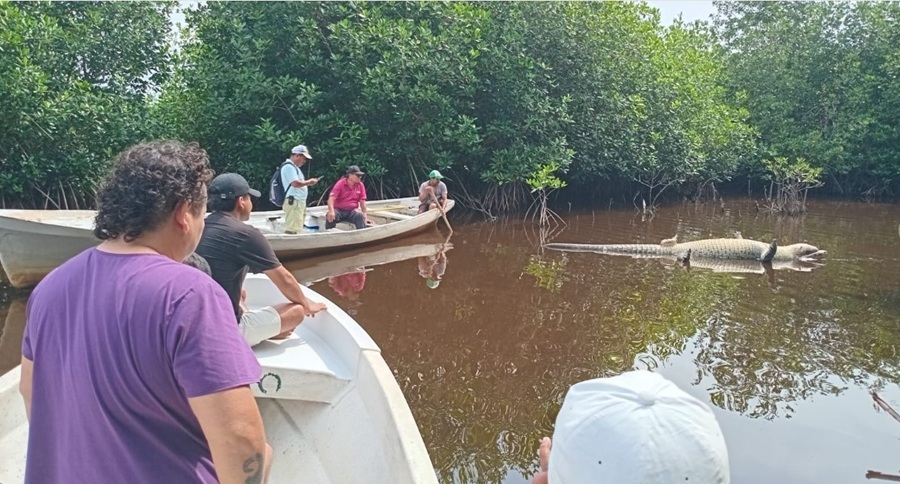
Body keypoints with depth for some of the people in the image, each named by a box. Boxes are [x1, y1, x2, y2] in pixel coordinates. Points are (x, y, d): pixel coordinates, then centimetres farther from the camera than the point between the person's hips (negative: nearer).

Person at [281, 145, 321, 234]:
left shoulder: (293, 166, 22)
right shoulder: (289, 166, -11)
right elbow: (295, 183, -21)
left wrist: (308, 182, 13)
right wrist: (308, 182, -8)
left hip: (299, 201, 11)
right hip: (294, 201, -11)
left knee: (296, 230, 10)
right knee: (292, 230, -15)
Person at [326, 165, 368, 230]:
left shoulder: (360, 185, 3)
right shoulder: (340, 184, -6)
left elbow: (362, 202, 5)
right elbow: (331, 198, -15)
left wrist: (365, 216, -2)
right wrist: (331, 211, -33)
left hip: (353, 210, 2)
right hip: (339, 210, -2)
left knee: (360, 215, -31)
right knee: (330, 216, -32)